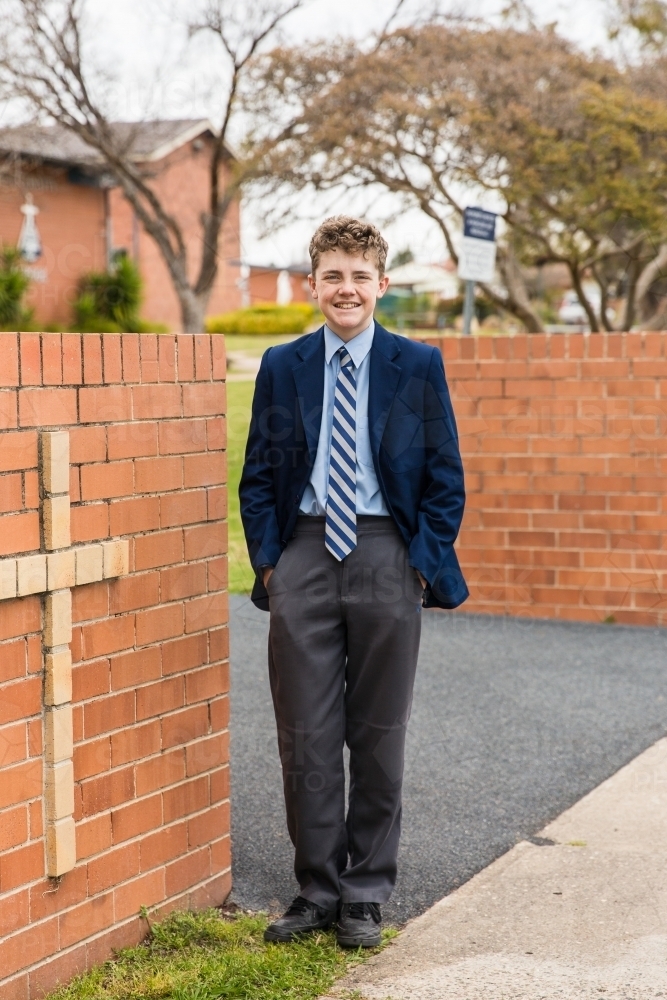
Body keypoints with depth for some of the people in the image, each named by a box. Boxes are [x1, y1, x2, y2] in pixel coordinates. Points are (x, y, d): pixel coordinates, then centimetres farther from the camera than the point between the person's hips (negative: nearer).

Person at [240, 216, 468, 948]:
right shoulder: (281, 367, 7)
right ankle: (317, 889, 15)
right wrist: (268, 561, 0)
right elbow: (258, 476, 10)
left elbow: (445, 478, 4)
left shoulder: (418, 367, 3)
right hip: (304, 557, 1)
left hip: (386, 558, -1)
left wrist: (425, 565, -4)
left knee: (378, 734, 6)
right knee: (306, 734, 3)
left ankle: (366, 894, 17)